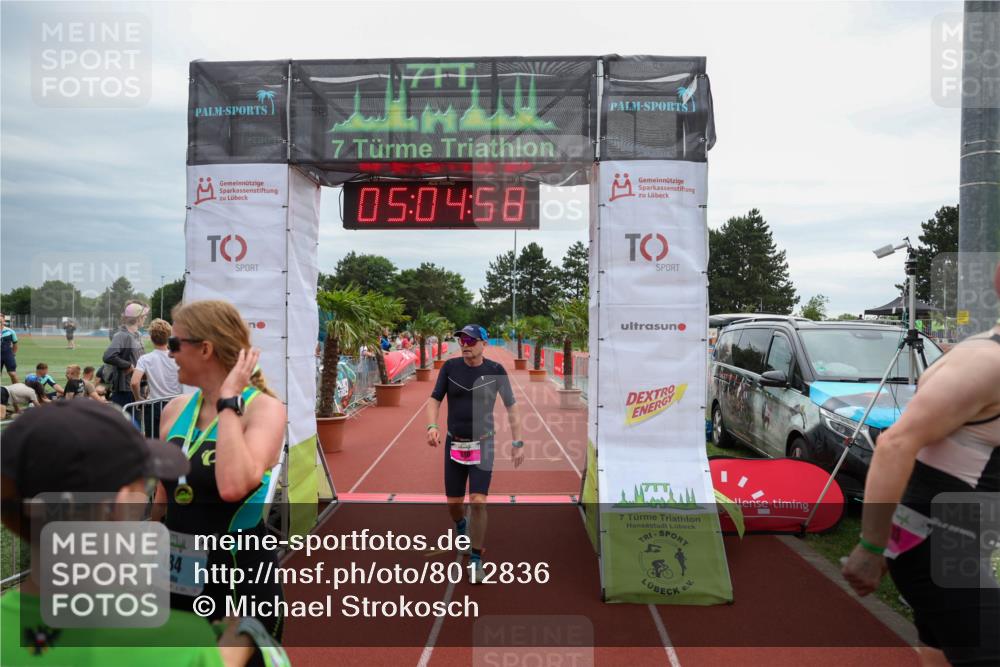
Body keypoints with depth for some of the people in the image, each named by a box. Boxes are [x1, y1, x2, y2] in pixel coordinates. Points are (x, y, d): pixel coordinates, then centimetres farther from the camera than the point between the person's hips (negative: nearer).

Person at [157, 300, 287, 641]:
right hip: (177, 579, 6)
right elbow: (163, 498, 12)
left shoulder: (263, 408, -17)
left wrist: (228, 403, -26)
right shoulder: (175, 410, 2)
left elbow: (233, 487, -35)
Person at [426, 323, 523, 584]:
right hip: (454, 444, 2)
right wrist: (432, 426, -19)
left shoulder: (495, 370, -6)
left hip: (483, 445, -2)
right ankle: (461, 527, 45)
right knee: (453, 502, 9)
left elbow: (511, 406, 0)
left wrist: (517, 442, -3)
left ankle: (476, 559, 7)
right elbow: (435, 399, 0)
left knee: (478, 502, -10)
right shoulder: (450, 367, -2)